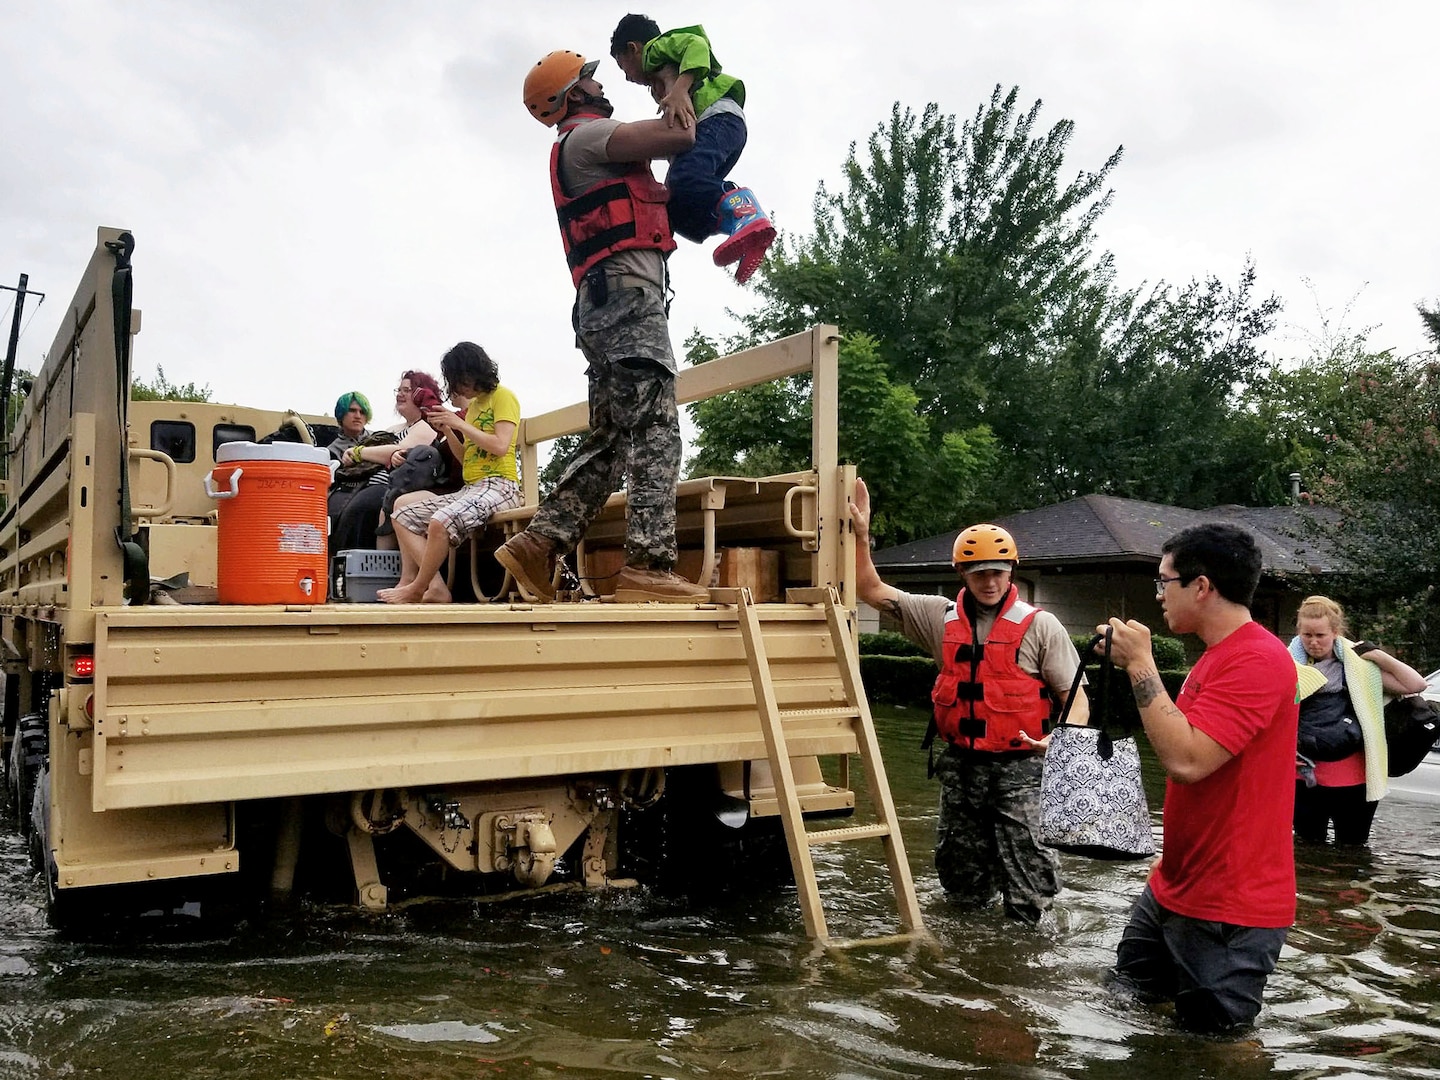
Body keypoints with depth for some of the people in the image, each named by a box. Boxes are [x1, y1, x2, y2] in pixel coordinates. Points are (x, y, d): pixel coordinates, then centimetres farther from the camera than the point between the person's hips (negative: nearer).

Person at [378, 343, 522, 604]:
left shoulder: (502, 396, -1)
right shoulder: (472, 405, 23)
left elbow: (500, 446, -15)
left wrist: (458, 423, -11)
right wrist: (447, 431, 6)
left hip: (499, 485, -10)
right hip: (469, 488, 10)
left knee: (440, 522, -34)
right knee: (404, 515, 1)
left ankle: (417, 589, -14)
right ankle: (436, 588, -13)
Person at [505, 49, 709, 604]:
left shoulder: (589, 151, 32)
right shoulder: (584, 137, 1)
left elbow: (658, 197, 32)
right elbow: (672, 134, -10)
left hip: (606, 308, 10)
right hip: (626, 294, -10)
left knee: (610, 440, 7)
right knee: (655, 431, -16)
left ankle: (537, 544, 2)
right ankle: (648, 566, -23)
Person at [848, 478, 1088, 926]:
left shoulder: (1039, 626, -3)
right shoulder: (941, 617, 6)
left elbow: (1076, 699, -4)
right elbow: (871, 590, 8)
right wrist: (861, 534, -2)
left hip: (1018, 768, -4)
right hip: (960, 766, 4)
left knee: (1029, 889, -3)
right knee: (962, 884, 17)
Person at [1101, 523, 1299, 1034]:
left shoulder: (1258, 660, -22)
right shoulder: (1216, 654, 12)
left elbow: (1186, 760, -30)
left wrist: (1140, 664, -25)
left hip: (1228, 908, -10)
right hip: (1174, 887, 10)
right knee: (1121, 1000, 19)